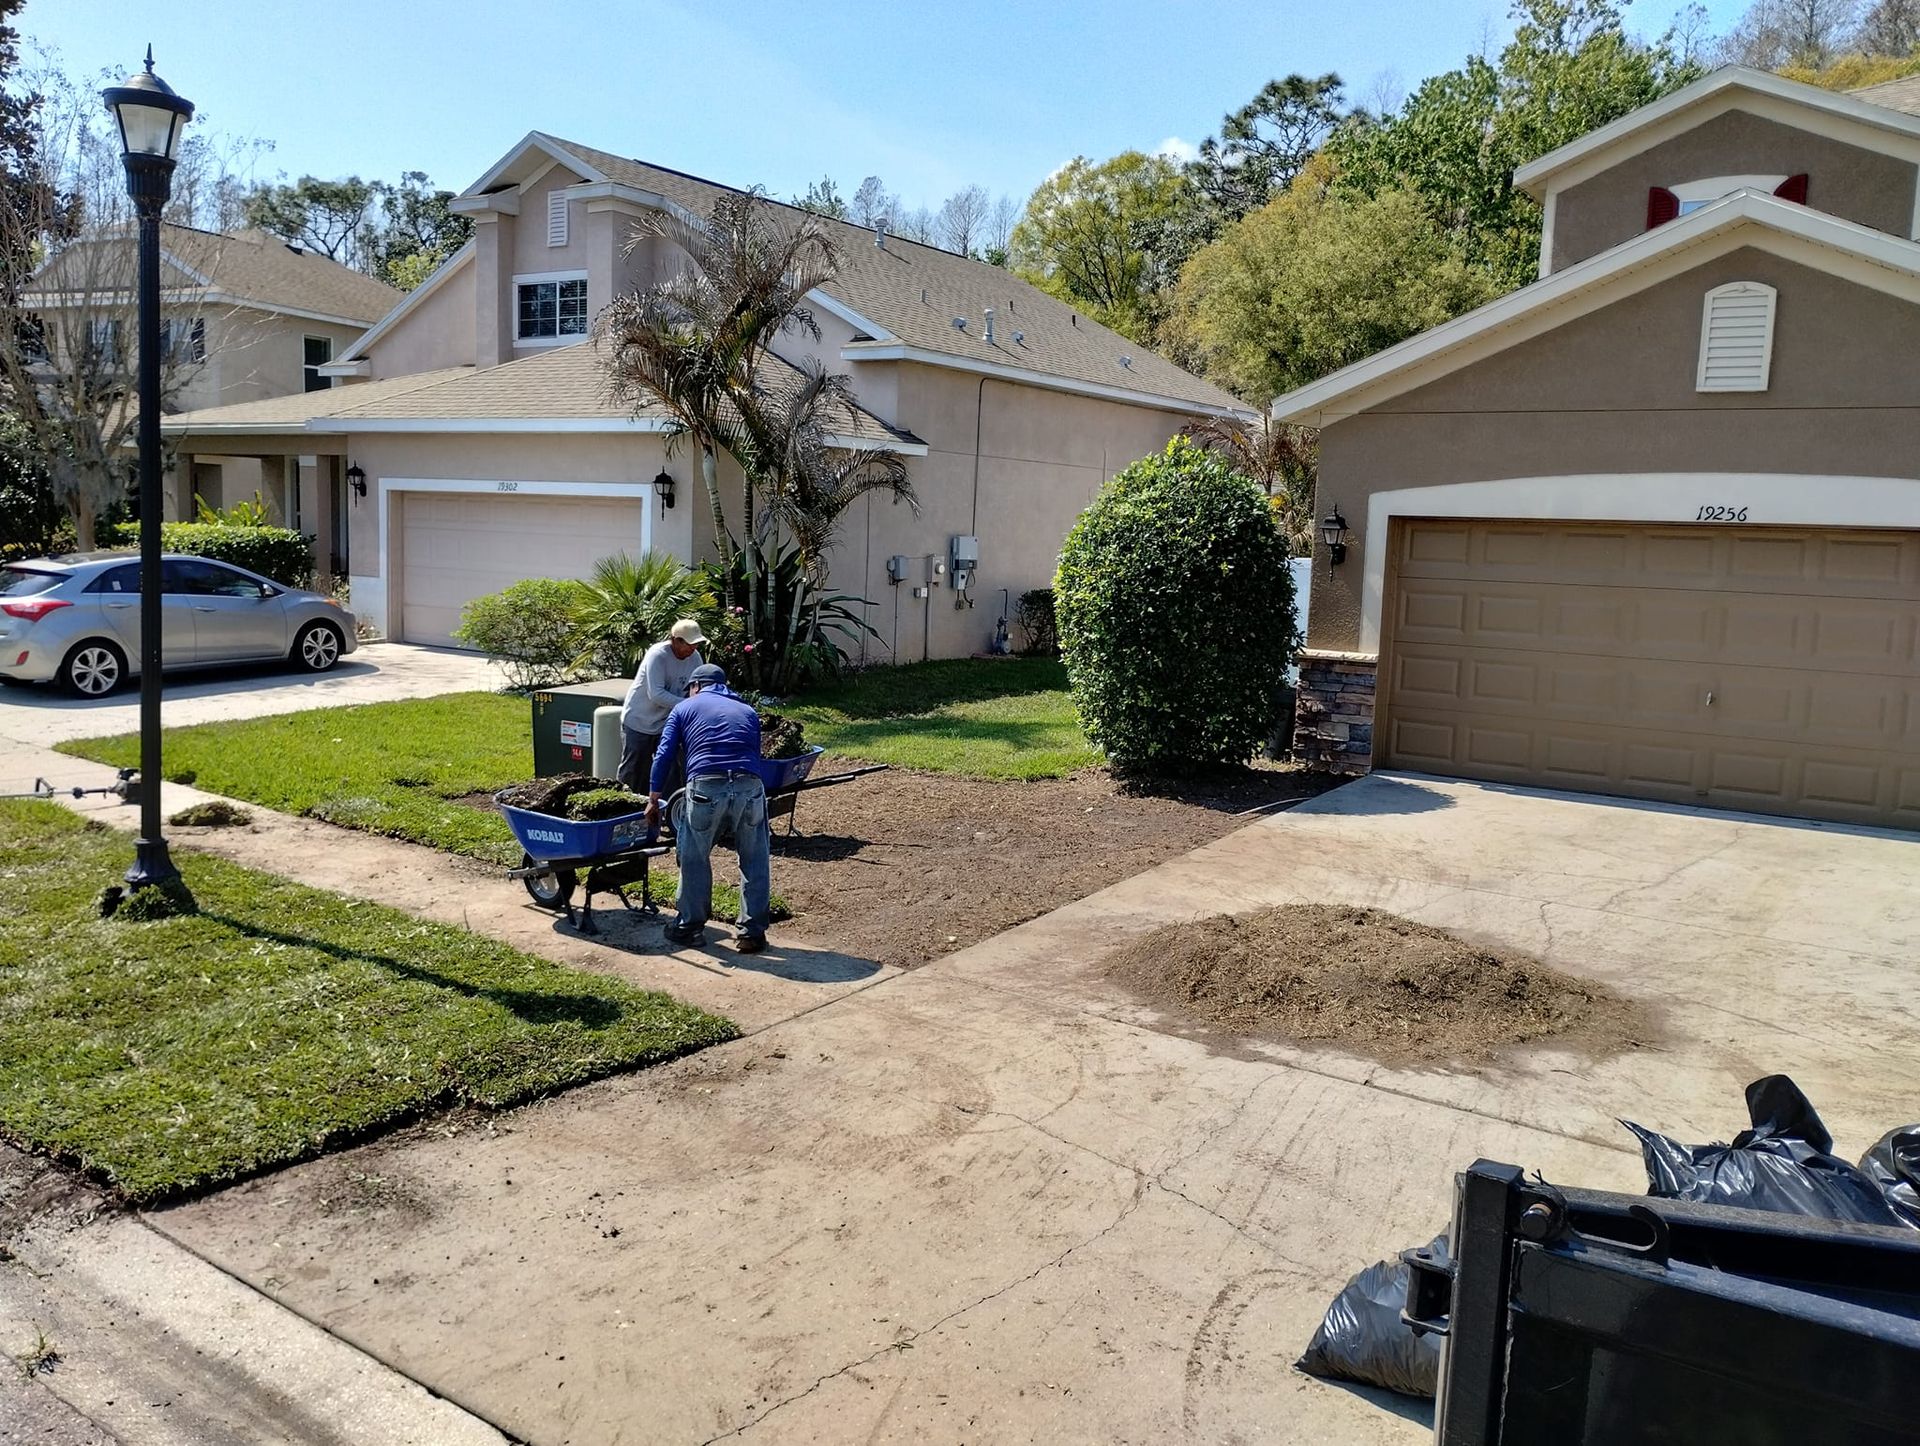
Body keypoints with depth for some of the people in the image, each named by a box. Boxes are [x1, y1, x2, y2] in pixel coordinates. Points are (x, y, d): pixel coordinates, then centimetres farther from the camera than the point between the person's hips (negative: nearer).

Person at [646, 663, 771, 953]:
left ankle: (689, 927, 26)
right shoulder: (748, 711, 28)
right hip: (750, 787, 2)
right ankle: (753, 932, 17)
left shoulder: (684, 709, 20)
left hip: (705, 787, -2)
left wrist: (653, 801, 17)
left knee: (694, 859, 16)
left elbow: (664, 755, 12)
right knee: (754, 862, 15)